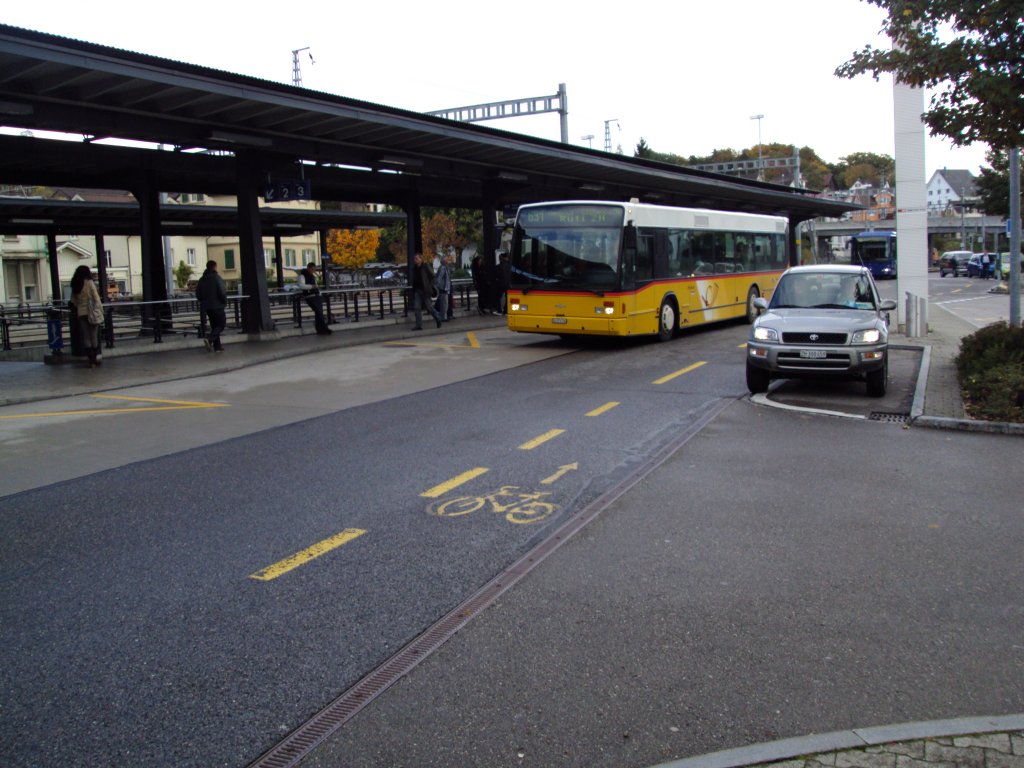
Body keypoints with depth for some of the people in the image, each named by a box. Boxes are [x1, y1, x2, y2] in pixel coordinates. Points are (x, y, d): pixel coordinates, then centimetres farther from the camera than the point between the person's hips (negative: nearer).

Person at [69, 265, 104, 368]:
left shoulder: (75, 286, 6)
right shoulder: (90, 283, -8)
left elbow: (73, 300, 8)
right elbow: (96, 298, -10)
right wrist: (101, 311, -5)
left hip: (80, 313, 4)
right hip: (91, 312, -4)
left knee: (86, 337, 6)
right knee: (94, 336, 5)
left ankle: (91, 360, 4)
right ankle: (95, 357, 7)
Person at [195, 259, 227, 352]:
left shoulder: (202, 279, 8)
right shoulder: (216, 278, -11)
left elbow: (198, 294, 10)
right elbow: (222, 292, -16)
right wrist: (225, 302, -1)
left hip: (207, 307, 7)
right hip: (217, 306, -7)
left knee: (214, 326, 13)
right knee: (221, 324, -1)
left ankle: (217, 346, 10)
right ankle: (209, 339, -23)